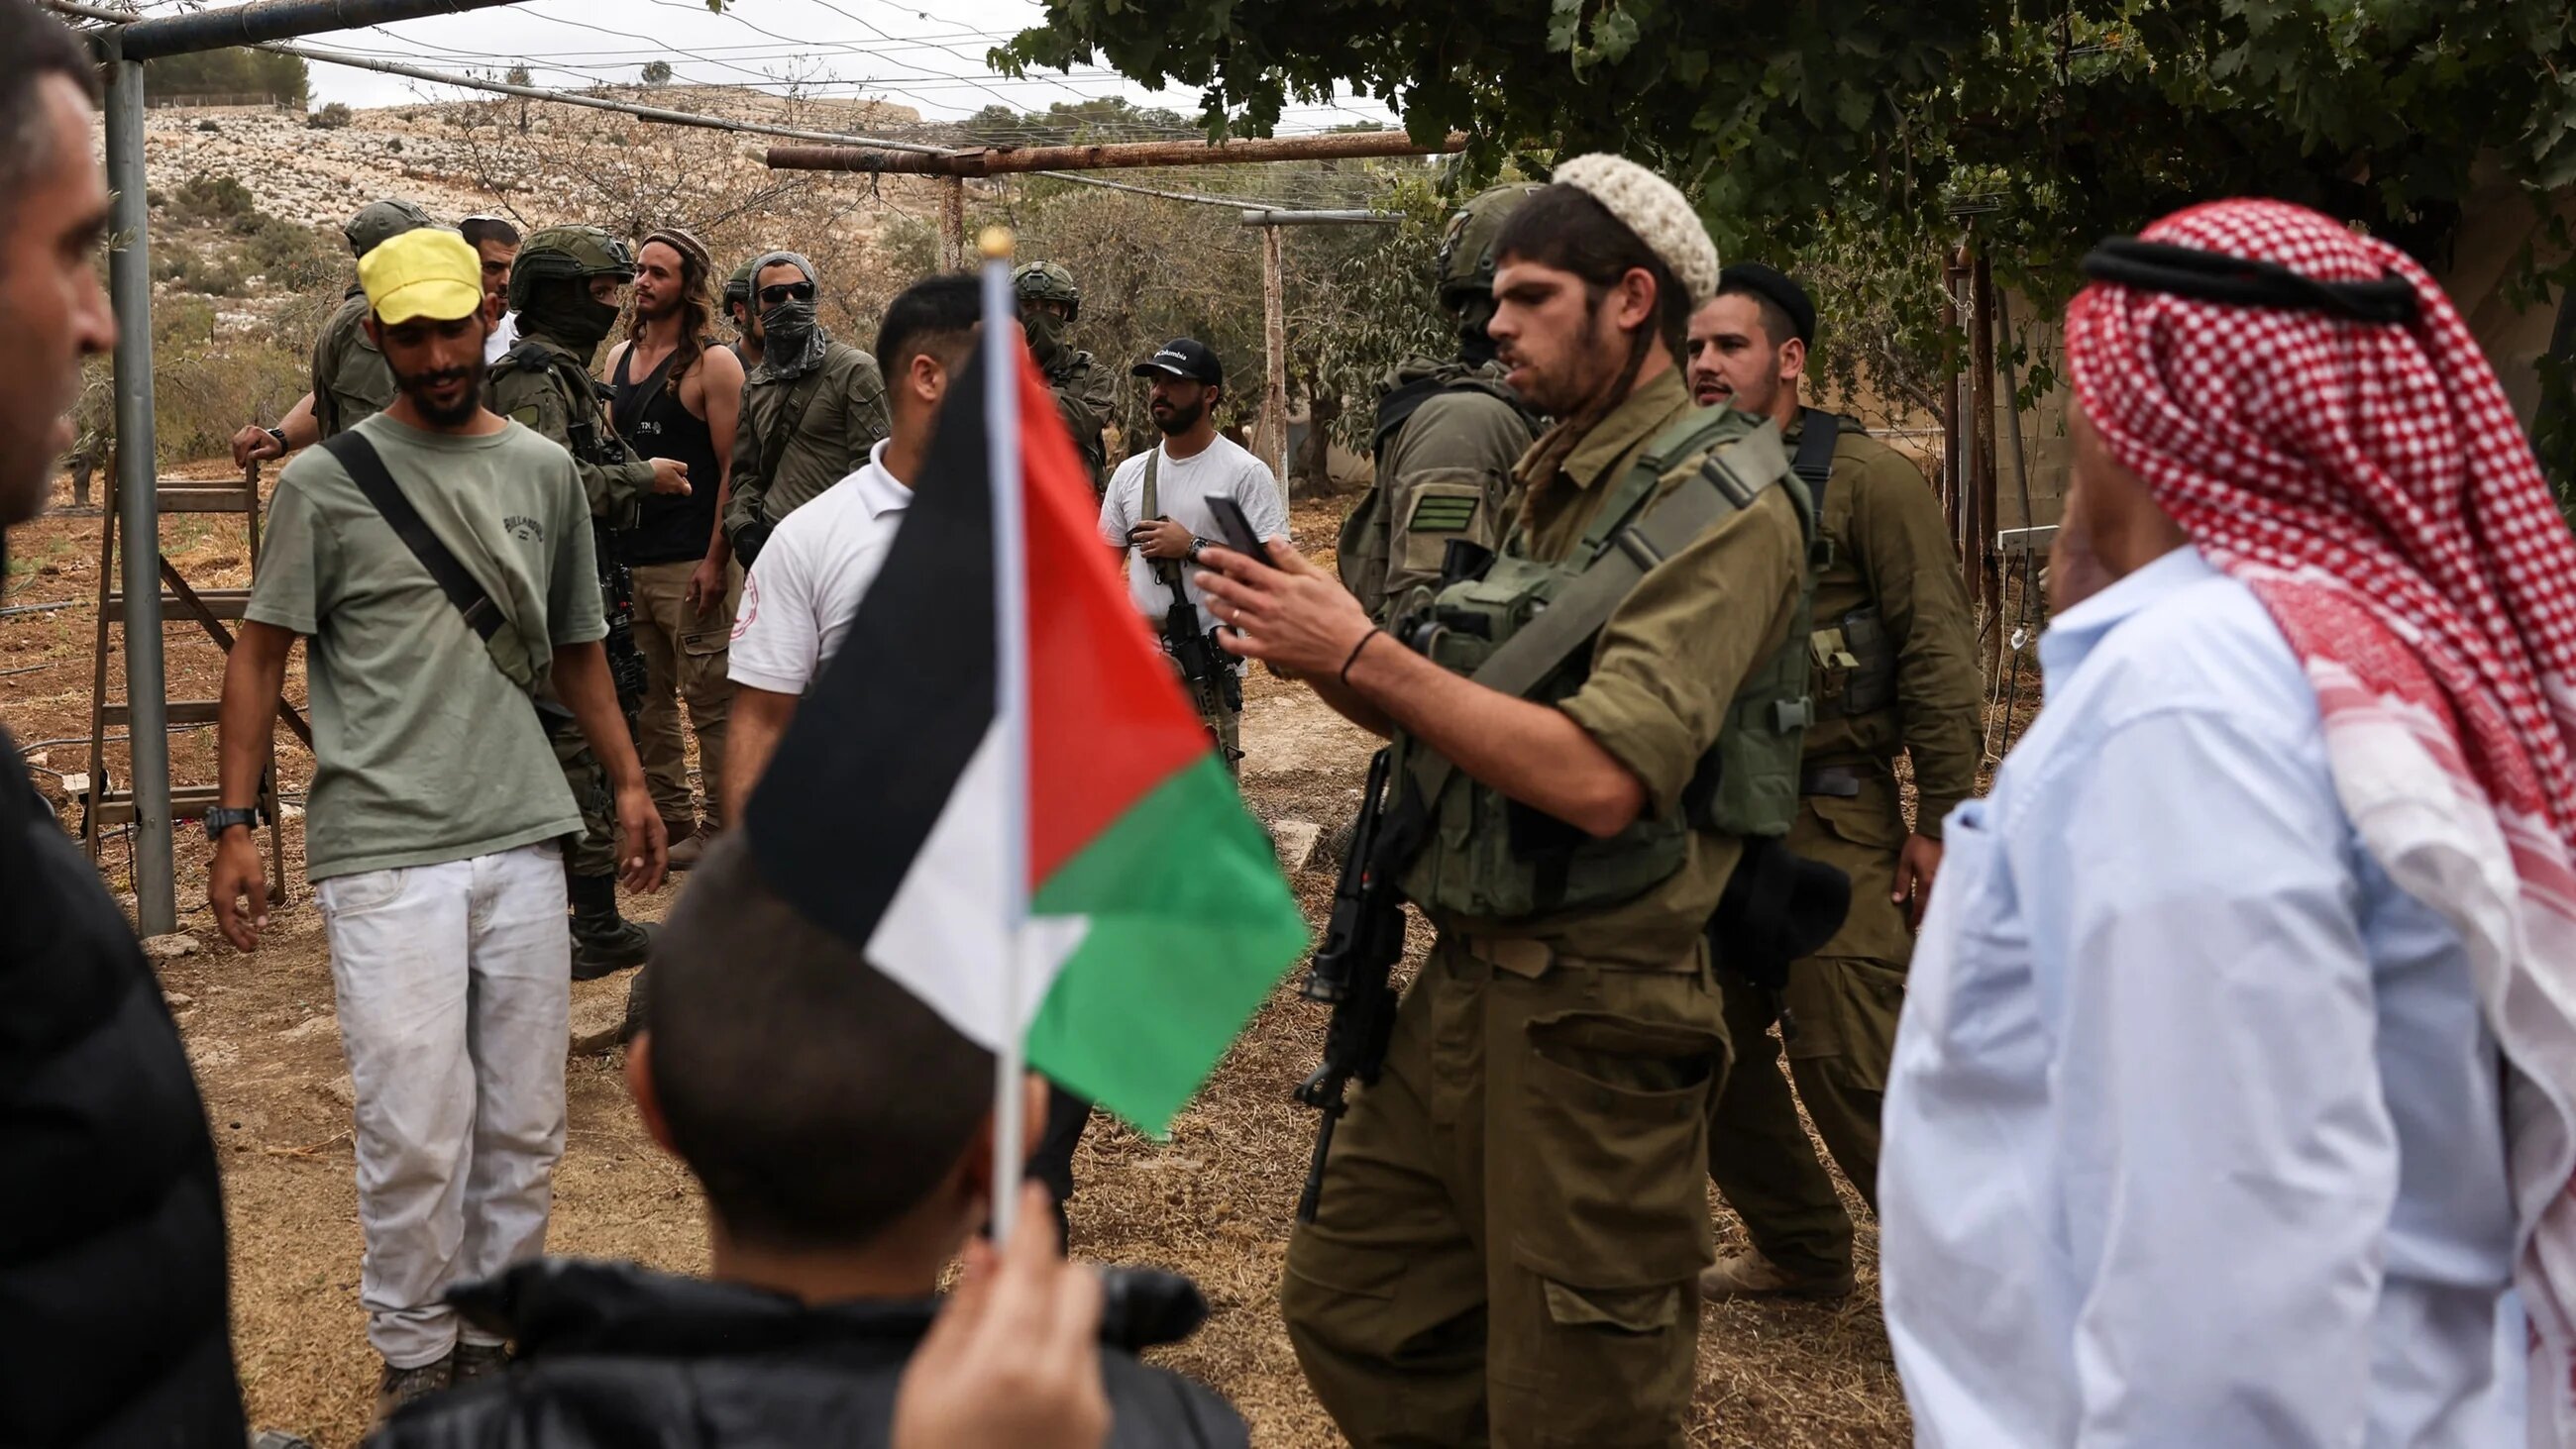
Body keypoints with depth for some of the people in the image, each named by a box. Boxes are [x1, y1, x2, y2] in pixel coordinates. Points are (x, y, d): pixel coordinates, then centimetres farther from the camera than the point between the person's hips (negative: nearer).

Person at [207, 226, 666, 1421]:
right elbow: (260, 656, 2)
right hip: (385, 854, -4)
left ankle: (492, 1335, 24)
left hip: (524, 840, 4)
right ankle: (413, 1358, 14)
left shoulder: (543, 471, 11)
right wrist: (234, 822, -4)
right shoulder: (327, 482, -1)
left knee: (523, 1125, 8)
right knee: (417, 1132, -5)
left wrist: (628, 779, 16)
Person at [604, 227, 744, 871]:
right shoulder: (620, 357, 14)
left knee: (712, 704, -2)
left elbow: (734, 468, -10)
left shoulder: (712, 364, -6)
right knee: (647, 703, 11)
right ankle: (670, 824, 20)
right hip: (628, 560, 7)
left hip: (690, 564, -7)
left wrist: (716, 559, -15)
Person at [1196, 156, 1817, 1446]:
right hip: (1466, 984, 9)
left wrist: (1363, 653, -20)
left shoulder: (1724, 504, -14)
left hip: (1594, 1013, -8)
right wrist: (1315, 655, -5)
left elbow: (1599, 777, -25)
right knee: (1349, 1310, 16)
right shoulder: (1552, 488, 13)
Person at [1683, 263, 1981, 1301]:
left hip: (1826, 822, -7)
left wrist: (1940, 818, -13)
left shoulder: (1865, 480, -7)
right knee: (1718, 1050, 13)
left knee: (1848, 1063, -8)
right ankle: (1799, 1252, 31)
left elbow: (1938, 652, -10)